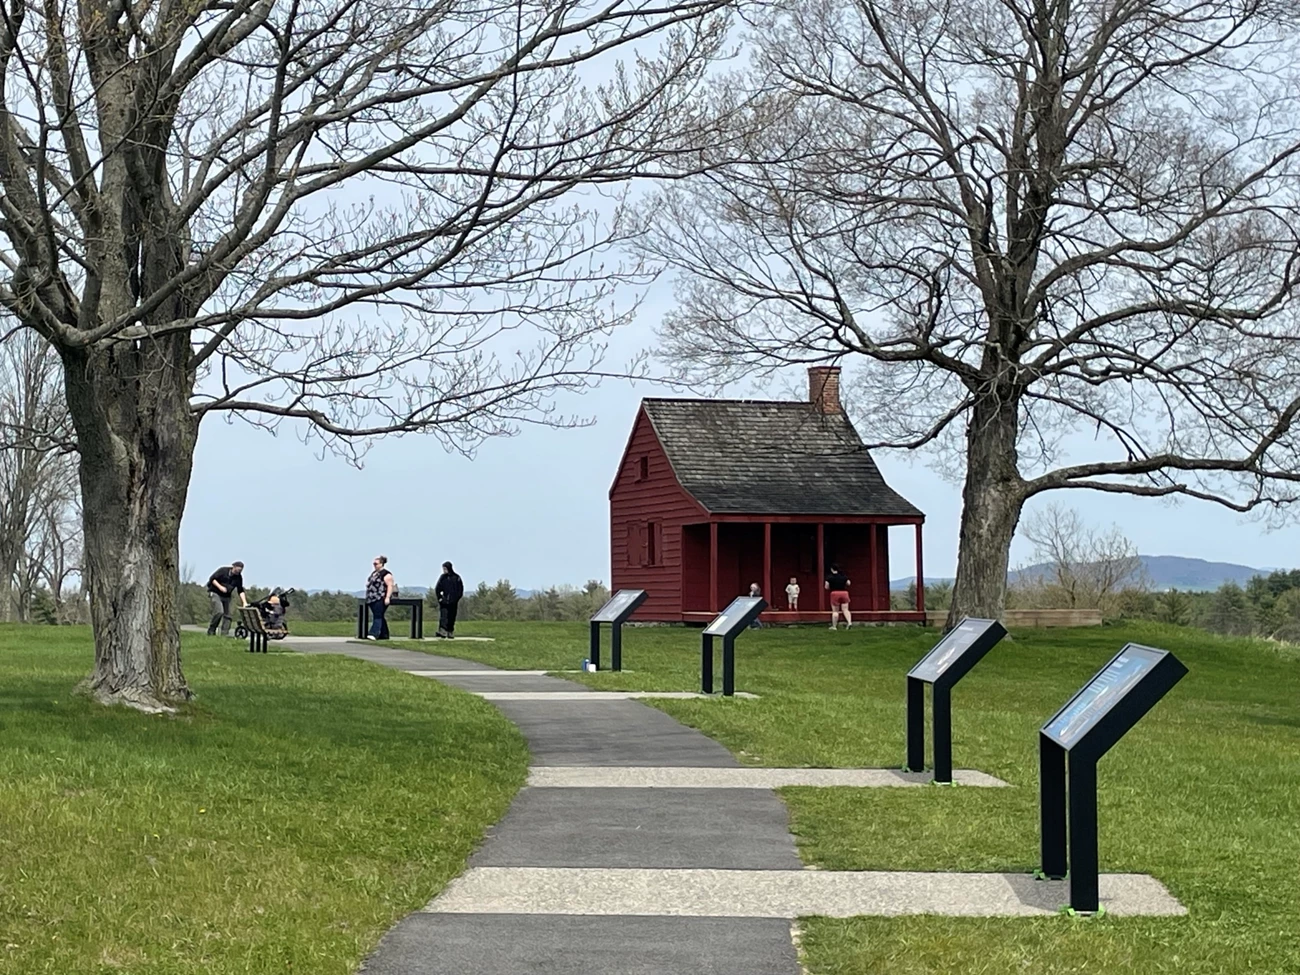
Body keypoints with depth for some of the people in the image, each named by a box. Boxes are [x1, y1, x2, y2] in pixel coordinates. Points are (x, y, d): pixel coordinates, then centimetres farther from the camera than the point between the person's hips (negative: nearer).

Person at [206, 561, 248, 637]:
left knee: (227, 615, -1)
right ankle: (211, 631, -10)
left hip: (226, 596, 6)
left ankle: (225, 634, 3)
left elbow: (240, 591, 3)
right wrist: (220, 587, -21)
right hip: (215, 594, -6)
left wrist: (244, 602, -8)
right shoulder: (223, 570, -13)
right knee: (219, 612, -22)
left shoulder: (239, 577, 0)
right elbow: (212, 579, -10)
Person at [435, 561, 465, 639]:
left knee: (451, 618, 5)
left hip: (453, 603, 0)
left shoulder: (456, 578, -1)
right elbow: (437, 589, 8)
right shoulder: (442, 578, 4)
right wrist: (439, 597, -1)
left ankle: (450, 633, 14)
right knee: (443, 617, -14)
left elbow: (460, 589, 5)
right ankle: (442, 633, -26)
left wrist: (457, 599, -2)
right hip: (444, 602, 0)